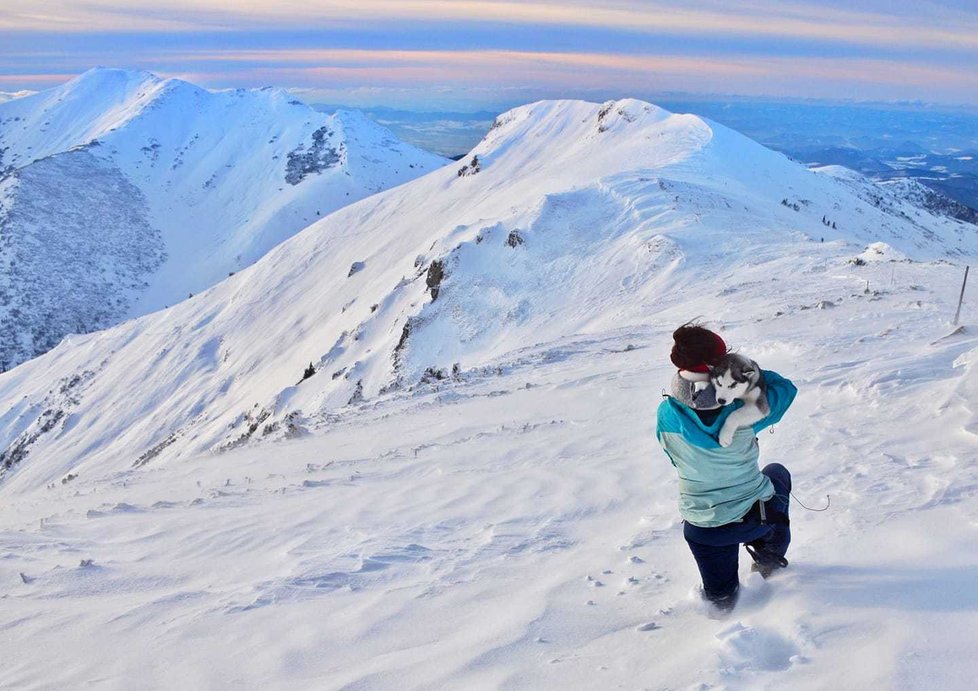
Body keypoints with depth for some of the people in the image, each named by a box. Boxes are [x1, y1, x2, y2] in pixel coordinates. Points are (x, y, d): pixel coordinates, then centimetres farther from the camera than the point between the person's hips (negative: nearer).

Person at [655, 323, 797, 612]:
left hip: (703, 530, 2)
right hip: (755, 516, -1)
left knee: (721, 594, 33)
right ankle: (770, 557, 37)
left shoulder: (666, 415, -18)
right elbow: (785, 387, -2)